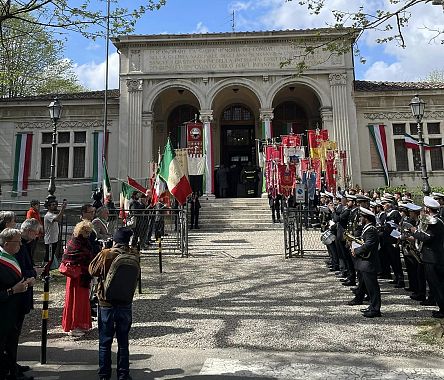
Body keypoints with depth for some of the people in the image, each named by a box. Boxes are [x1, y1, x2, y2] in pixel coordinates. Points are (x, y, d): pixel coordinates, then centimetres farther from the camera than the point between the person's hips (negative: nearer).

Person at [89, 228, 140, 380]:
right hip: (125, 304, 2)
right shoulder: (133, 255, -11)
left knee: (105, 341, 15)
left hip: (106, 303, -1)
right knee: (123, 342, 15)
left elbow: (93, 271, -3)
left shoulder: (106, 254, -16)